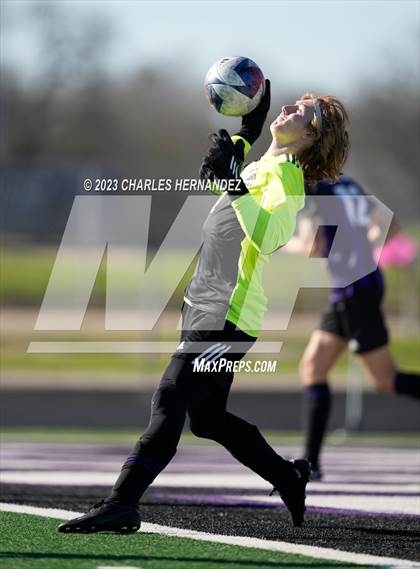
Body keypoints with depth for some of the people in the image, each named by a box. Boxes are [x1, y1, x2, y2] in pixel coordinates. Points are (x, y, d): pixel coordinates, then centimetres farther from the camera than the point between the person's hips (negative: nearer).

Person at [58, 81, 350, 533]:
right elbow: (215, 178, 38)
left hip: (227, 317, -10)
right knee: (207, 419, 17)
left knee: (169, 403, -18)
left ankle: (121, 504, -23)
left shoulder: (286, 176, -12)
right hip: (204, 308, 10)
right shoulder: (260, 167, 16)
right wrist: (248, 129, 32)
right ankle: (290, 479, 31)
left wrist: (234, 183, -35)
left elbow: (269, 237, -31)